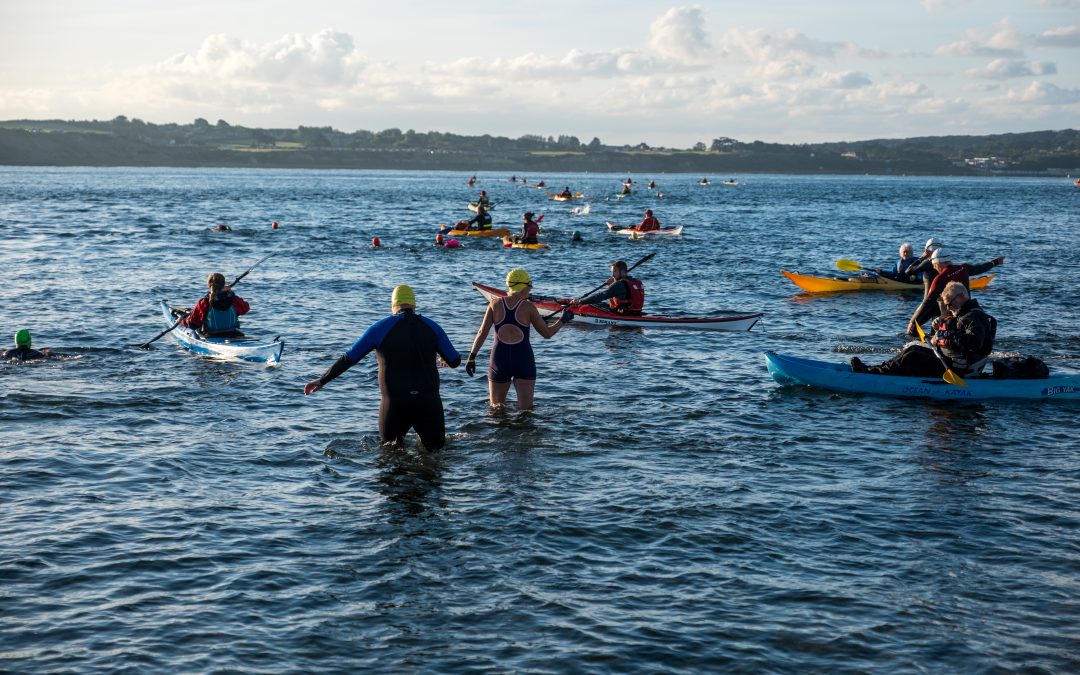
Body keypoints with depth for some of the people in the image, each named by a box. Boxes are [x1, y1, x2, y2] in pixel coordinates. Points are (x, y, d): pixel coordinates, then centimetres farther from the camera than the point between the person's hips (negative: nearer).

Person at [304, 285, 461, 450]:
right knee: (436, 450, 10)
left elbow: (348, 359, 2)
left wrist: (322, 380, 13)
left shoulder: (381, 328, 0)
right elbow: (455, 361, 9)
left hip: (395, 404, -1)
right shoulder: (431, 327, 5)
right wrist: (445, 360, 34)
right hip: (429, 403, 1)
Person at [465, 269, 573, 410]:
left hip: (499, 360, 1)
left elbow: (482, 333, 0)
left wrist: (472, 357, 7)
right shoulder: (528, 307, -4)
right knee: (526, 410, 4)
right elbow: (547, 334, 2)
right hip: (524, 360, -1)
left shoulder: (495, 304, 1)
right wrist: (563, 320, 17)